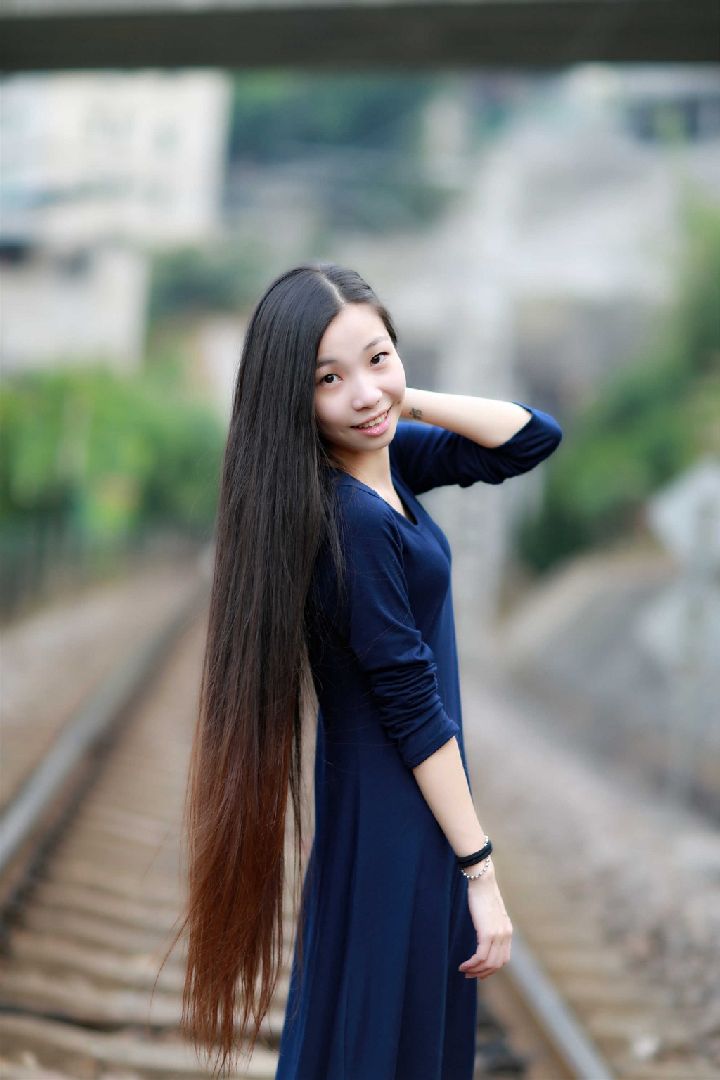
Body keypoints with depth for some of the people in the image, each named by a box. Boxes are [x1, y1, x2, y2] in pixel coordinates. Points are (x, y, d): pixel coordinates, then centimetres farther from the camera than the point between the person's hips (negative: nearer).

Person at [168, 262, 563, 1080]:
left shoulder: (388, 457, 0)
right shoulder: (349, 520, -25)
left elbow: (534, 438, 4)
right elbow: (413, 710, -23)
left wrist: (404, 400, -8)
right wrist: (481, 870, -17)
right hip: (395, 823, -9)